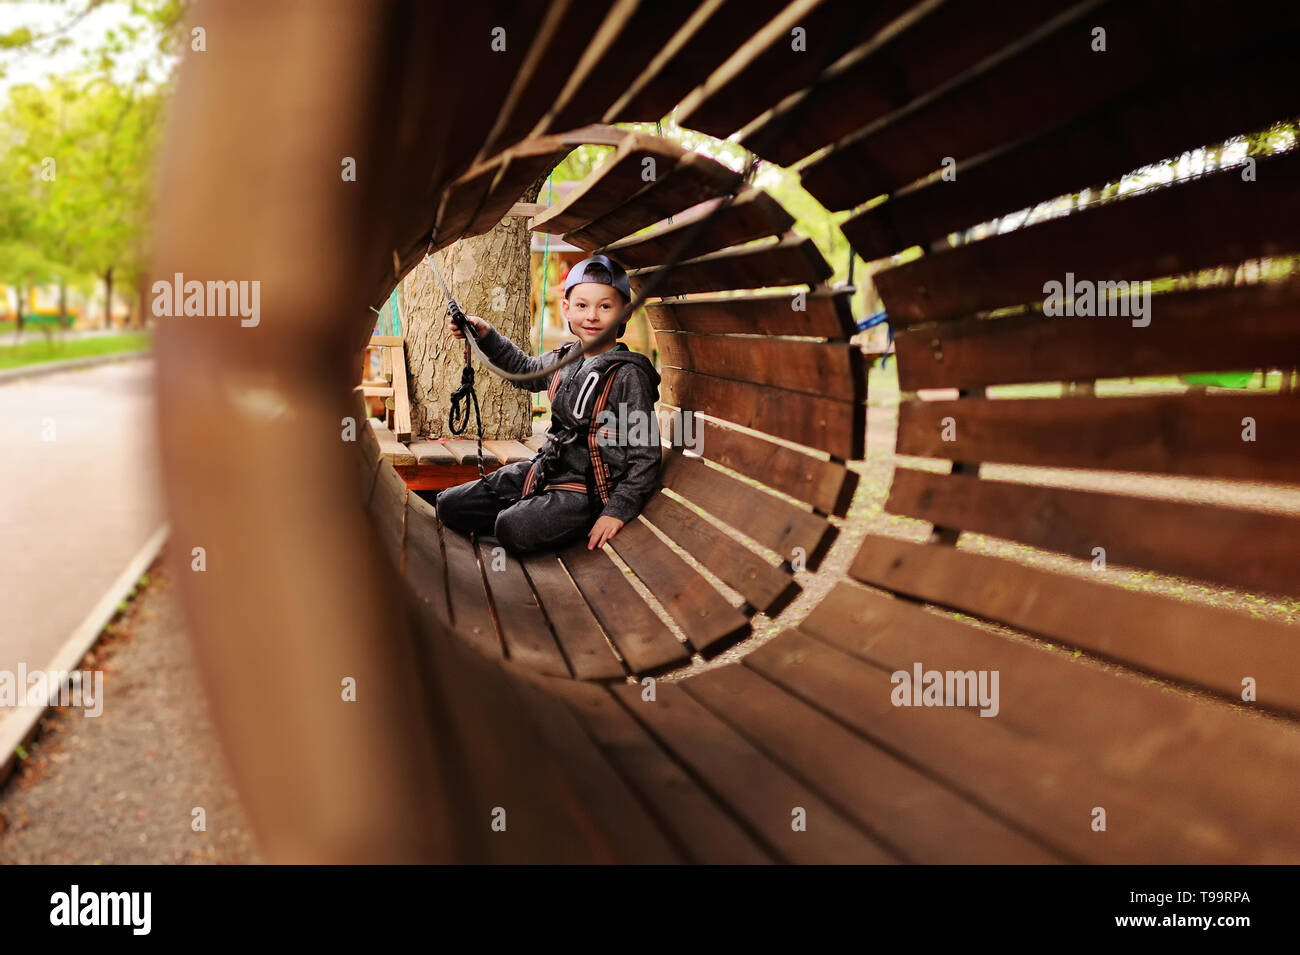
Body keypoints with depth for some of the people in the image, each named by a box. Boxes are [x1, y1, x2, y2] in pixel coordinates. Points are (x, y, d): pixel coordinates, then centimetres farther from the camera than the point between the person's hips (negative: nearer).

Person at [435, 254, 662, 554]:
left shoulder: (628, 375, -16)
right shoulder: (563, 359, 4)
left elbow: (645, 453, -16)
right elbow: (527, 370, 29)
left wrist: (617, 511, -21)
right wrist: (486, 335, 17)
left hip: (588, 489, -7)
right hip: (546, 470, 8)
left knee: (515, 529, -33)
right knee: (449, 505, 5)